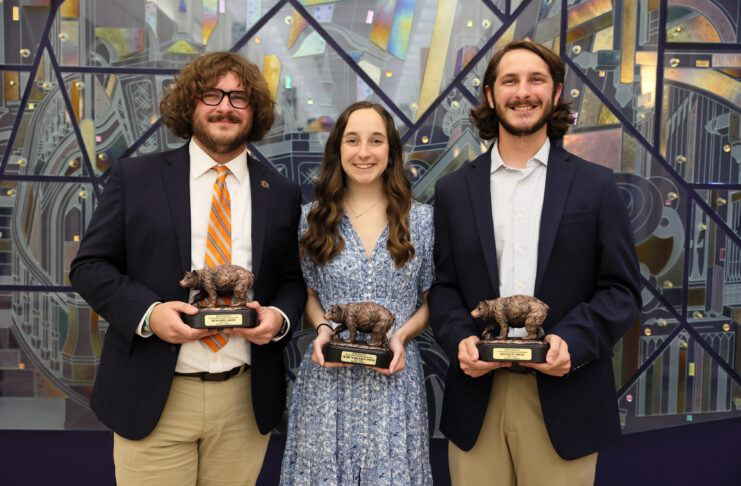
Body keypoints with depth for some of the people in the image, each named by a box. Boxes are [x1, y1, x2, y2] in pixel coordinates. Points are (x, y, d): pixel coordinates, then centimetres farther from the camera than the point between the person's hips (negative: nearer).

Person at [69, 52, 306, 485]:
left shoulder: (282, 194, 7)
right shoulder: (135, 178, 2)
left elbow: (295, 279, 13)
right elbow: (89, 265, 2)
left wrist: (279, 317, -9)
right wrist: (147, 312, -14)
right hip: (153, 400, -1)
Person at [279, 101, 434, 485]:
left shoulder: (421, 219, 1)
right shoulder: (313, 218, 3)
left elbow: (434, 302, 6)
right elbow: (311, 295, 12)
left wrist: (402, 335, -10)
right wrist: (322, 329, -7)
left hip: (395, 378, 0)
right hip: (328, 377, 1)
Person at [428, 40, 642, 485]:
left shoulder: (597, 186, 4)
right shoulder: (453, 190, 8)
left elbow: (623, 290, 2)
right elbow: (443, 286, 8)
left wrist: (574, 342, -14)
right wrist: (459, 339, -11)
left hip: (564, 404, -1)